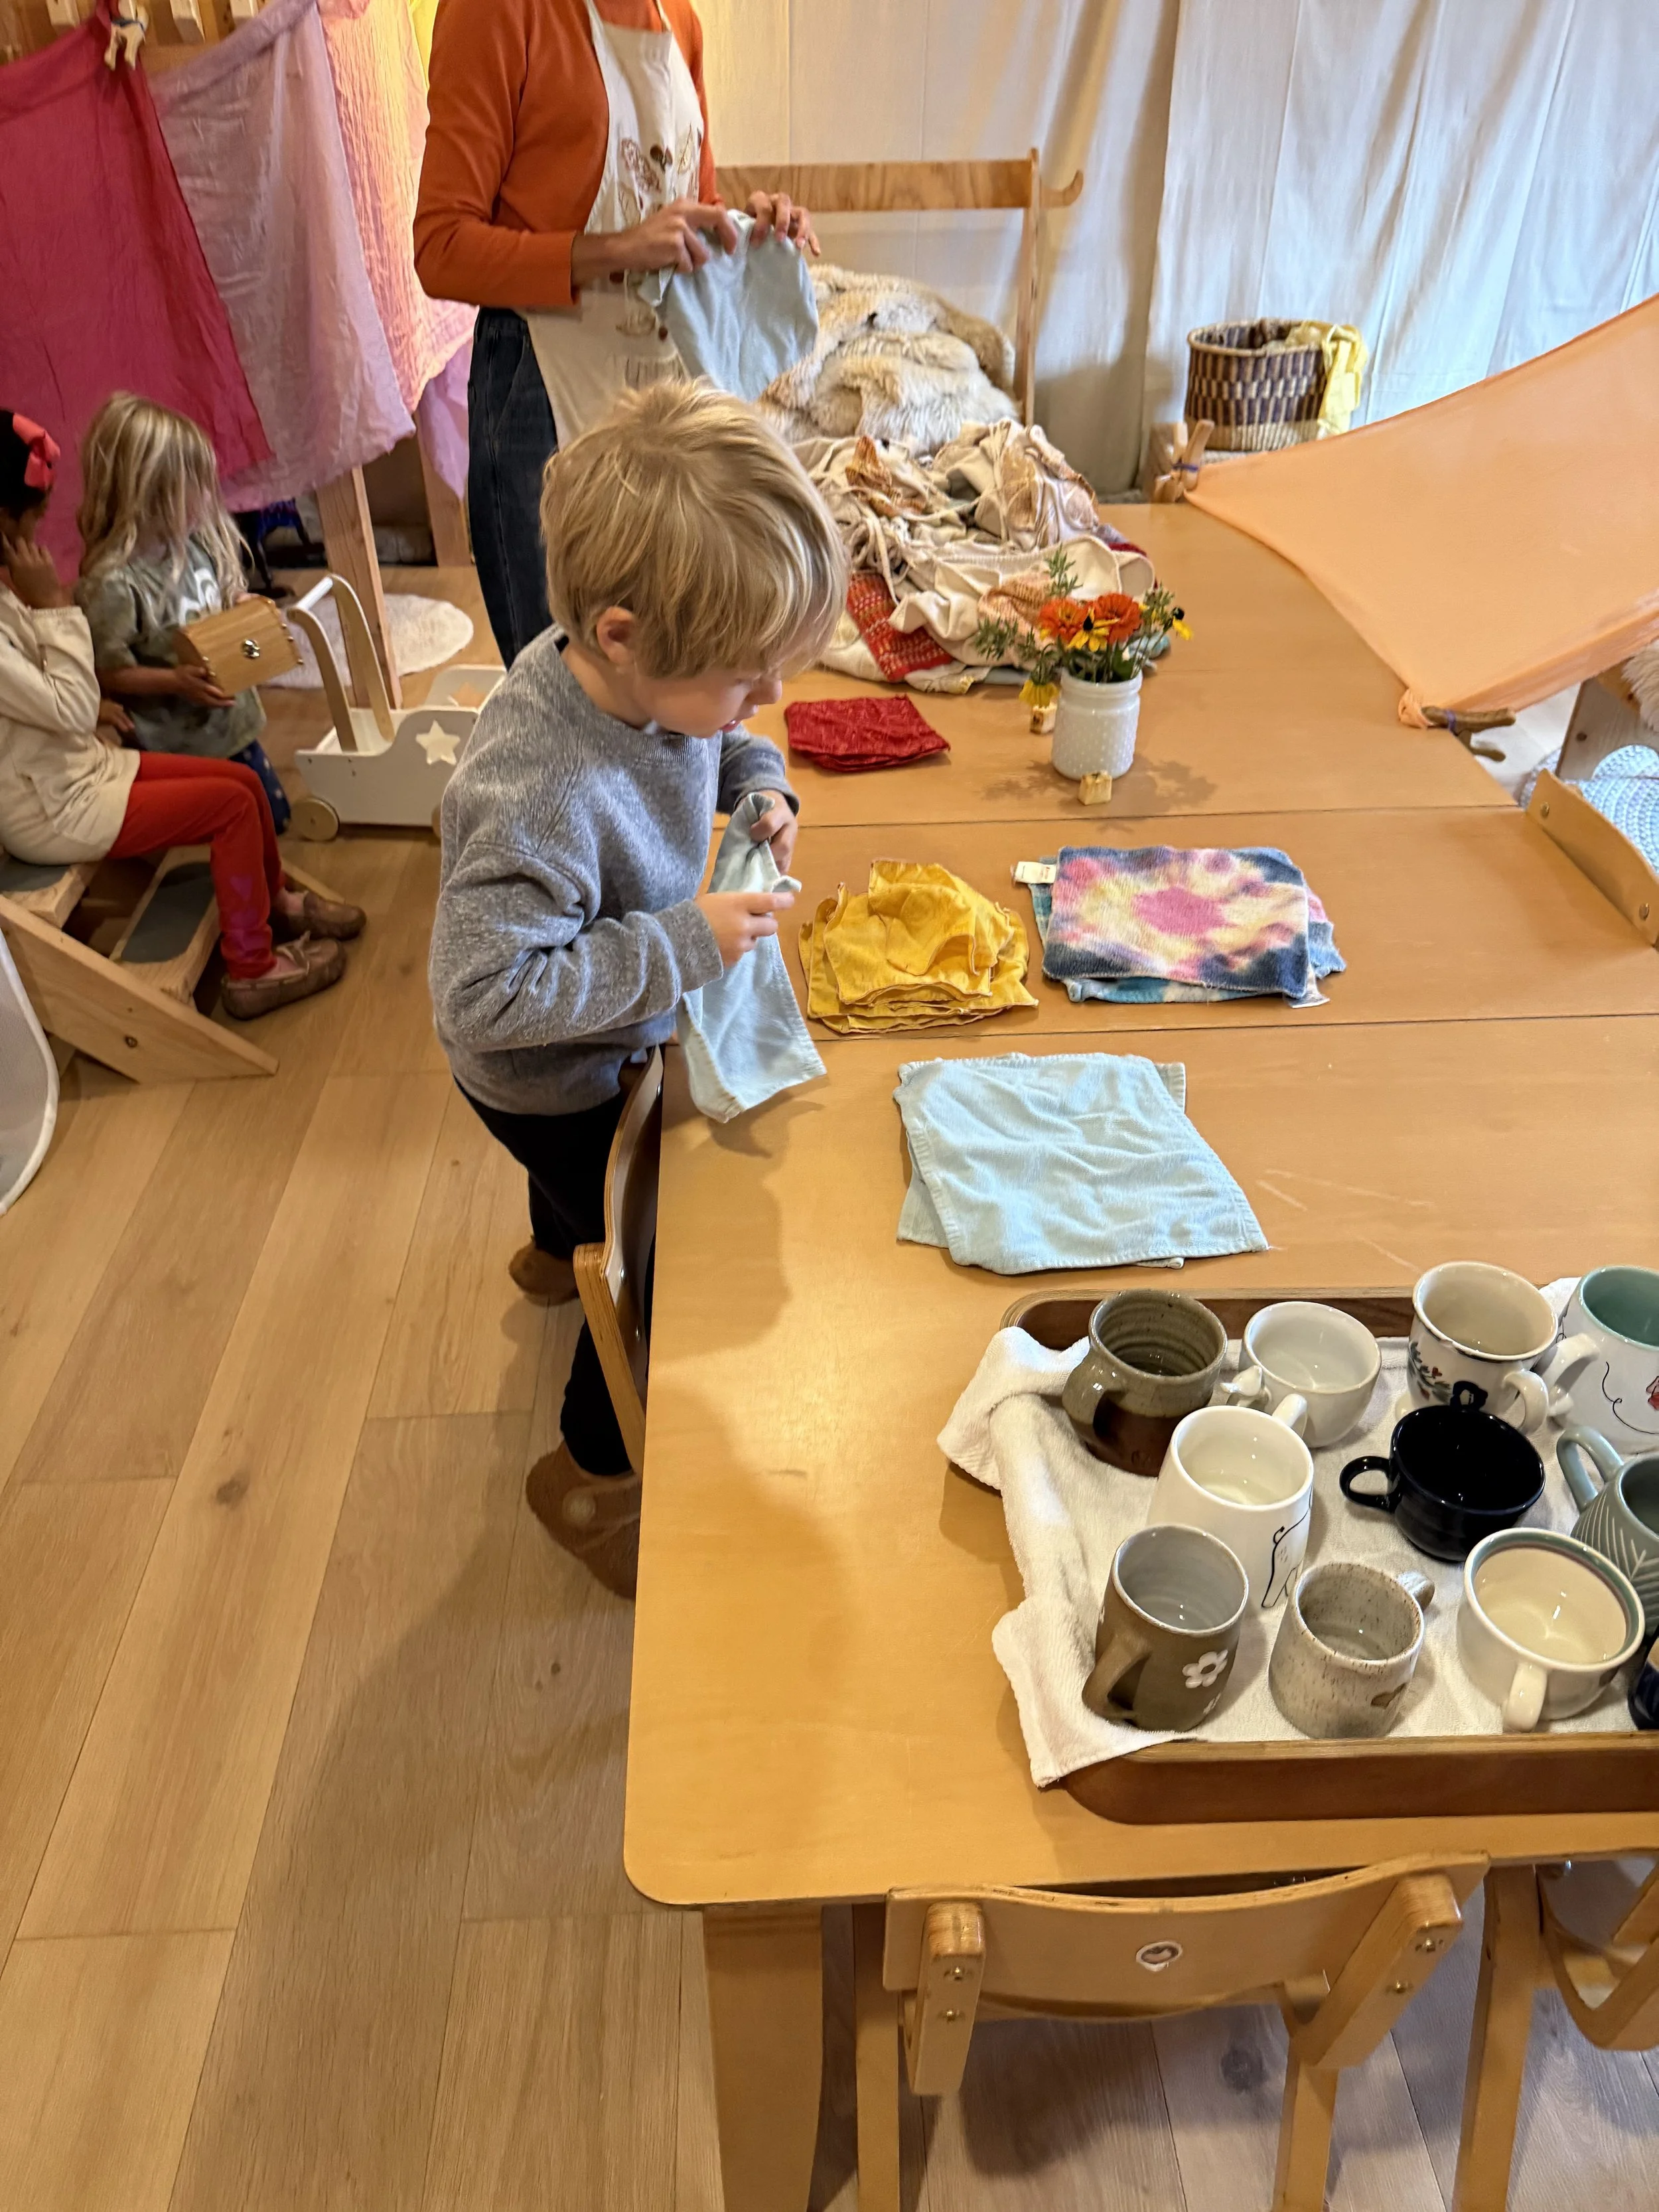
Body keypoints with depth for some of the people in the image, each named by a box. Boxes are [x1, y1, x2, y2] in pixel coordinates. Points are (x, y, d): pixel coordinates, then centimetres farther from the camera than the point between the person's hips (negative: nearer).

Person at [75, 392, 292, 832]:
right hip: (176, 745, -7)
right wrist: (175, 680, -29)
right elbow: (108, 673, -19)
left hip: (230, 722, 7)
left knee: (273, 816, 20)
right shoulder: (113, 582, -25)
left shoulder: (195, 542, -4)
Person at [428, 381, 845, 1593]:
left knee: (593, 1175, 38)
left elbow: (716, 744, 5)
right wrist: (684, 944, -40)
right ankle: (593, 1471, 34)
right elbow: (484, 997, -42)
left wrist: (758, 785, -16)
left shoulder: (654, 675, -19)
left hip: (617, 1039, 8)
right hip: (559, 1085, -8)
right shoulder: (541, 800, -43)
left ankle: (558, 1251, 75)